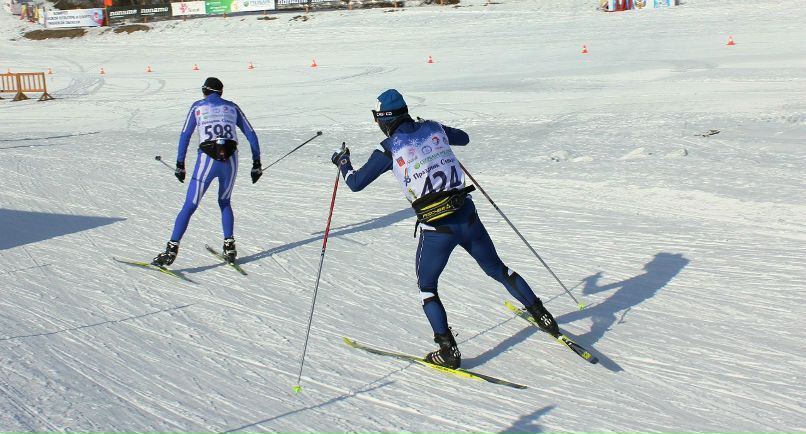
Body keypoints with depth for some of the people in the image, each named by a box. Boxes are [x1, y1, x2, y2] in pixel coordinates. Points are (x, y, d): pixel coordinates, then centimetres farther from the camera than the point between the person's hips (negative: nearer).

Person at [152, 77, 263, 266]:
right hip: (230, 160, 2)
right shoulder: (232, 107, 17)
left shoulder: (198, 107, 12)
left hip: (207, 160, -2)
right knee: (224, 202, 25)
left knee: (189, 206, 1)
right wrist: (256, 163, 17)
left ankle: (172, 249, -8)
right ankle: (229, 247, 15)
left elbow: (185, 135, 5)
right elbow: (251, 134, 14)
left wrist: (180, 165, 8)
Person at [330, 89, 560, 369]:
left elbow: (356, 183, 3)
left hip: (435, 228, -4)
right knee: (497, 269, 23)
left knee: (426, 287, 16)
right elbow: (464, 138, 29)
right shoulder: (434, 129, 7)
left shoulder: (389, 149, -5)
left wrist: (342, 163, 23)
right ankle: (542, 316, 29)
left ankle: (448, 350, 9)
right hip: (467, 217, 4)